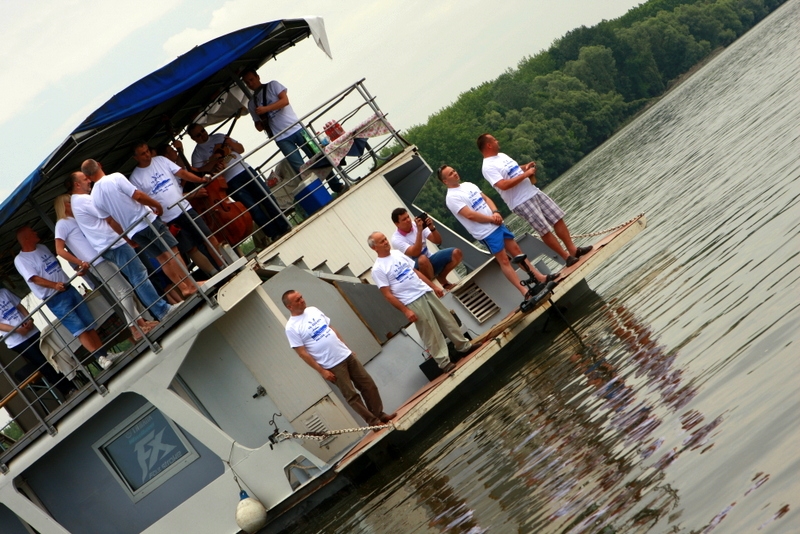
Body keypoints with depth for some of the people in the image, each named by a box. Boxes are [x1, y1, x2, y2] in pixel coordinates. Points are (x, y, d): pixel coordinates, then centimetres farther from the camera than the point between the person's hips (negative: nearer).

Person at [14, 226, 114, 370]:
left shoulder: (42, 247, 15)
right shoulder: (20, 259, -8)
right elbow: (34, 278, -20)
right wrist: (55, 285, -34)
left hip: (69, 289, 7)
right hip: (55, 300, -7)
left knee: (90, 324, 4)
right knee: (79, 329, -13)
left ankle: (104, 353, 8)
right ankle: (100, 357, -14)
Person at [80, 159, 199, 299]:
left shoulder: (94, 197, 2)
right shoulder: (115, 178, -14)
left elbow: (110, 221, 7)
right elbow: (138, 196, -17)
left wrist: (125, 234, 20)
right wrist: (157, 205, -2)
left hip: (132, 231, 5)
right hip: (147, 221, -5)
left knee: (162, 258, 12)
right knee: (172, 251, 1)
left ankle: (183, 288, 11)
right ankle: (191, 285, -2)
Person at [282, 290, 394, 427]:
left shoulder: (313, 310, 6)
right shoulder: (291, 328, -14)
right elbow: (302, 353, -14)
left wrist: (347, 347, 15)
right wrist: (321, 371, -15)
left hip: (346, 355, 6)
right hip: (332, 366, -6)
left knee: (368, 385, 9)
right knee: (351, 395, 1)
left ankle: (380, 415, 21)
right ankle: (374, 422, 12)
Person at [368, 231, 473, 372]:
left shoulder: (397, 253, 9)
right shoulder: (378, 269, -11)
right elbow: (387, 295, -13)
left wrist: (434, 286, 16)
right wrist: (405, 311, -16)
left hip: (426, 292, 7)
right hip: (412, 302, -7)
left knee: (447, 320, 13)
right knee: (431, 332, -2)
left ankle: (464, 346, 28)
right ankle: (443, 361, 9)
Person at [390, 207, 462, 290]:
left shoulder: (416, 225, -2)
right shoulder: (396, 239, -16)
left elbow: (438, 241, -4)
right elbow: (415, 253, -31)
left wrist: (432, 227, -22)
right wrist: (419, 231, -34)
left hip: (430, 261, 6)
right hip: (417, 269, -5)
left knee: (456, 253, -14)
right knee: (423, 259, -41)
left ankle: (441, 278, 7)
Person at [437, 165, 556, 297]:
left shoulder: (468, 185, 12)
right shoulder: (452, 198, -14)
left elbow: (486, 198, 11)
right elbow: (470, 215, -22)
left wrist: (495, 212, -9)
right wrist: (492, 218, -13)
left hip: (497, 224, 8)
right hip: (487, 233, -8)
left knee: (516, 250, 12)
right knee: (504, 260, -4)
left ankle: (539, 277, 20)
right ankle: (525, 292, 0)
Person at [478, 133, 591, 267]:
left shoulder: (501, 155, 13)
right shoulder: (488, 167, -16)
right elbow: (503, 185, -28)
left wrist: (525, 167, 6)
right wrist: (525, 174, -21)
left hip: (534, 192, 9)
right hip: (522, 202, -9)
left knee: (558, 218, 7)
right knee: (545, 230, -5)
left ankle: (573, 249, 15)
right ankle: (567, 257, 6)